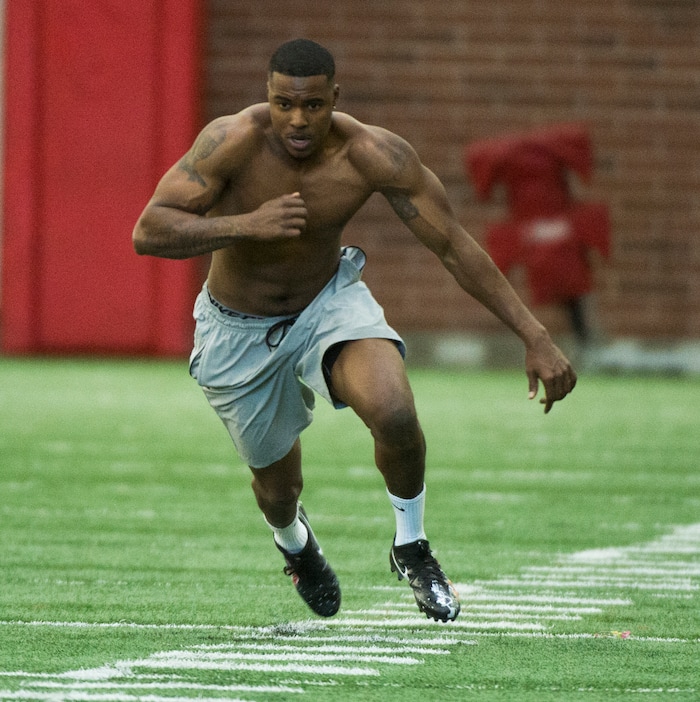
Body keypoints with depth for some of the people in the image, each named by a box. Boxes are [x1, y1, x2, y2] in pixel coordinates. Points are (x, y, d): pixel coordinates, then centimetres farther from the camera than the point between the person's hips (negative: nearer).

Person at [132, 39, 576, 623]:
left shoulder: (374, 154, -25)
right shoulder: (234, 141, -30)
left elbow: (456, 246, -17)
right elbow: (148, 233, -32)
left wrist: (535, 338, -20)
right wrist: (247, 225, -46)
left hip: (330, 301, 0)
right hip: (241, 333, 0)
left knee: (394, 414, -30)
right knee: (278, 488, 15)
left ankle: (412, 549, 0)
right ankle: (295, 542, 57)